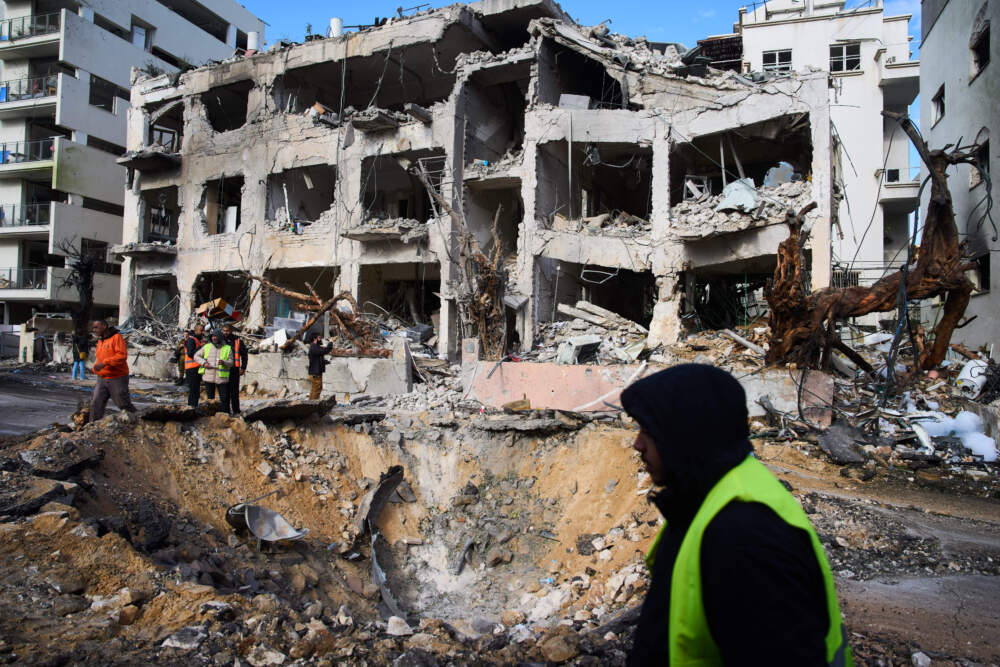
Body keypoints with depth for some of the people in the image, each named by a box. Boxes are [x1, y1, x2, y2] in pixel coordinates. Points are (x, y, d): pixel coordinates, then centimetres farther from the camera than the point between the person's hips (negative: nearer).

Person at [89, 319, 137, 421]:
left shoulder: (117, 337, -11)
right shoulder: (100, 341, 13)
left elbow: (122, 355, -23)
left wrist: (104, 363, -27)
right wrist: (96, 367, 10)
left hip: (117, 379, -7)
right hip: (102, 379, 7)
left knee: (123, 404, 3)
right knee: (95, 404, 0)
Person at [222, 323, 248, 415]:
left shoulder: (238, 341, 3)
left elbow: (244, 355, 9)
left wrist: (243, 368, 1)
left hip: (234, 370, -2)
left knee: (234, 391, -2)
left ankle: (236, 410, 3)